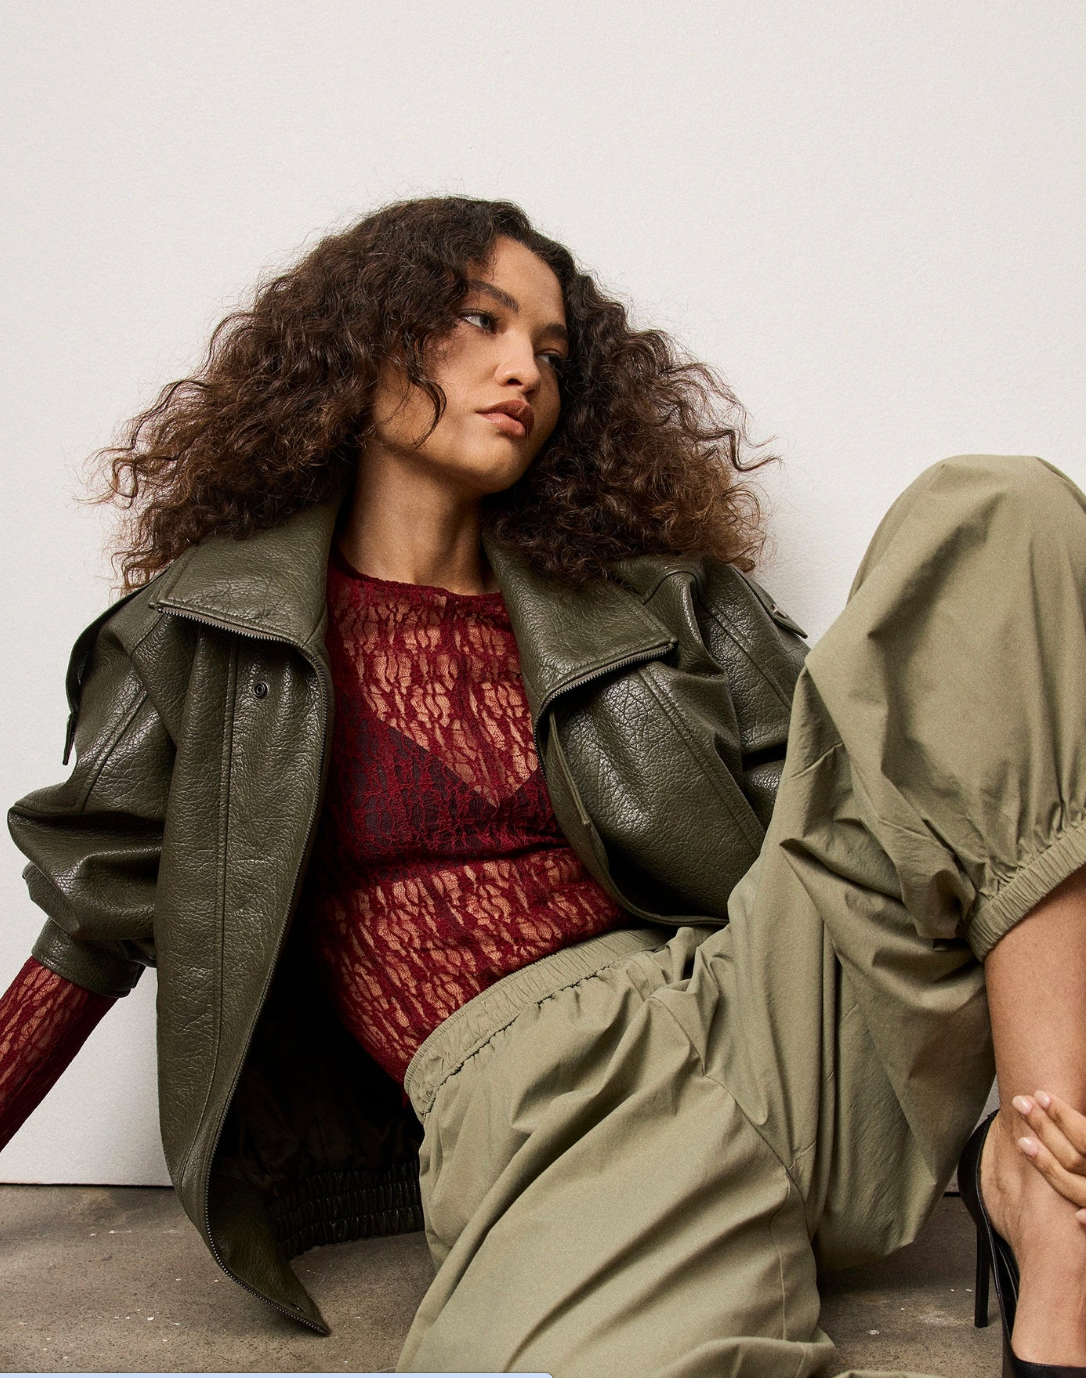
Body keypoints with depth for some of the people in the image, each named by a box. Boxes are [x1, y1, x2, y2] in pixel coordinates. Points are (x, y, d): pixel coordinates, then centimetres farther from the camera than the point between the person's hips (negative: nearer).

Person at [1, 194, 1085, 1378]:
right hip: (536, 1095, -5)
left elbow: (842, 814, 11)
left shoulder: (653, 601, 19)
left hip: (771, 1016, 6)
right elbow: (95, 915, 17)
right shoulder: (209, 633, 16)